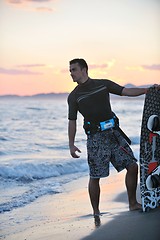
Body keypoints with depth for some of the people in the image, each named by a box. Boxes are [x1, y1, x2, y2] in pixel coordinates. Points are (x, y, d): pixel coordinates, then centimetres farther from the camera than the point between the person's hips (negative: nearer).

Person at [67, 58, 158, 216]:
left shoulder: (103, 84, 9)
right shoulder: (74, 96, 5)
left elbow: (126, 92, 8)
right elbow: (72, 121, 4)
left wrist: (149, 90, -2)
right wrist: (71, 145, -5)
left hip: (113, 132, 3)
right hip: (95, 138, -2)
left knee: (132, 166, -1)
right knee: (95, 176, -3)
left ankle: (133, 203, 11)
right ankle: (96, 212, 10)